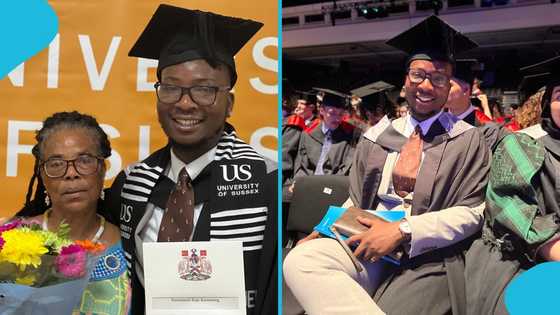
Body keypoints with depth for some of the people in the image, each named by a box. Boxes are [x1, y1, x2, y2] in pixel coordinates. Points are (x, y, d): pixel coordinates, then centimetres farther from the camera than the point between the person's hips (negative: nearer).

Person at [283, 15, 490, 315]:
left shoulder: (468, 141, 4)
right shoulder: (377, 136, 15)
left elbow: (473, 211, -4)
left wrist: (402, 231, -15)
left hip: (427, 256, -5)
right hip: (367, 243, 5)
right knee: (299, 260, -25)